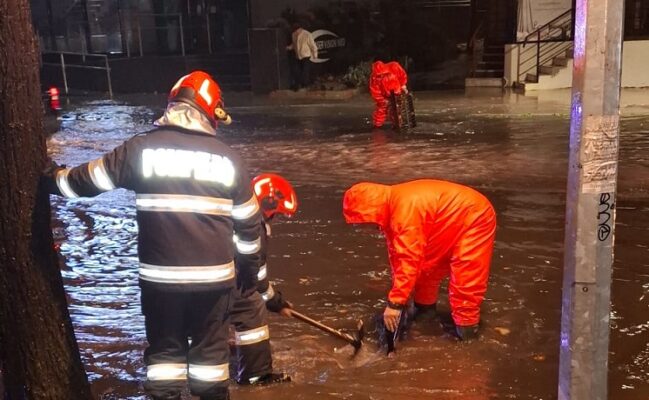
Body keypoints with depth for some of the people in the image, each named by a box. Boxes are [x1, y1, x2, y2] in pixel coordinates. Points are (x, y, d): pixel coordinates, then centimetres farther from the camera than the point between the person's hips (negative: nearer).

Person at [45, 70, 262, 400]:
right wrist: (250, 267, 19)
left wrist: (52, 178, 25)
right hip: (214, 275, 1)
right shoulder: (228, 158, 0)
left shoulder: (142, 147, -5)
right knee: (211, 345, 16)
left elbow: (89, 179, 5)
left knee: (164, 346, 16)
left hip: (159, 275, 0)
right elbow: (248, 222, 5)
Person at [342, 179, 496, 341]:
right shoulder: (392, 207, -4)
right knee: (427, 265, 15)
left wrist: (395, 303, -33)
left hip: (474, 217, -10)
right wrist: (398, 293, 7)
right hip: (449, 224, 10)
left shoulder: (405, 209, -35)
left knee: (464, 275, -12)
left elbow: (409, 259, -37)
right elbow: (398, 254, 4)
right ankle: (425, 305, 31)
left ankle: (466, 323, 1)